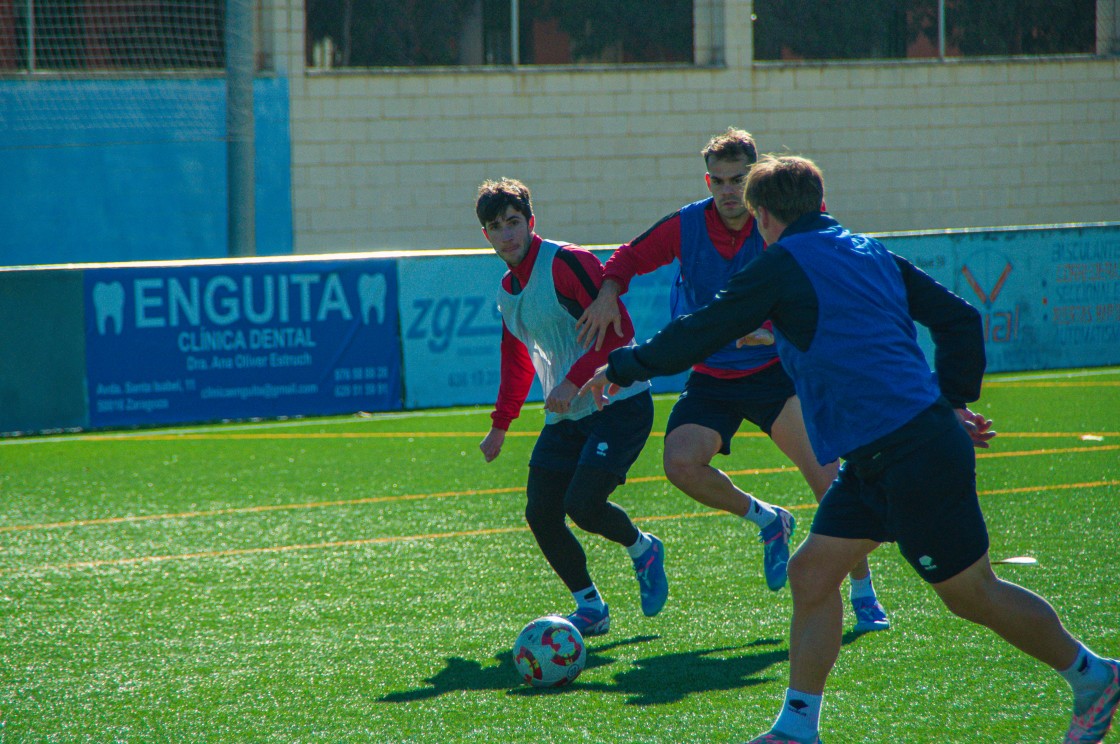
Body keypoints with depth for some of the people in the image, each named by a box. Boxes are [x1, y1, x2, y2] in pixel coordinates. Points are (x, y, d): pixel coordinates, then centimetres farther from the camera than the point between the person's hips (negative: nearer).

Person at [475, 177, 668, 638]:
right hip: (564, 416, 8)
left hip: (618, 404, -8)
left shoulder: (565, 263, -14)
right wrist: (501, 425, 28)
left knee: (582, 502, -20)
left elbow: (619, 328, -19)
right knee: (540, 513, -2)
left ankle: (642, 550, 12)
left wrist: (573, 381, -23)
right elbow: (517, 360, 28)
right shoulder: (508, 291, 13)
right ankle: (590, 608, 13)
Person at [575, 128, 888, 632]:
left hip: (772, 369, -2)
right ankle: (766, 520, 7)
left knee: (824, 472, -18)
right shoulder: (686, 226, -4)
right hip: (710, 378, 2)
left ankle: (863, 595, -6)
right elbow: (630, 258, 11)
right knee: (681, 463, -22)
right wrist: (609, 292, -8)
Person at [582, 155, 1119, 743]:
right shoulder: (869, 252, 15)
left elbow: (699, 335, -6)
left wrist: (620, 367, 7)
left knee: (973, 595, 3)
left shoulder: (784, 265, -8)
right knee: (811, 573, 8)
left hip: (912, 455, -9)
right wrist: (952, 401, 16)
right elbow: (959, 318, 13)